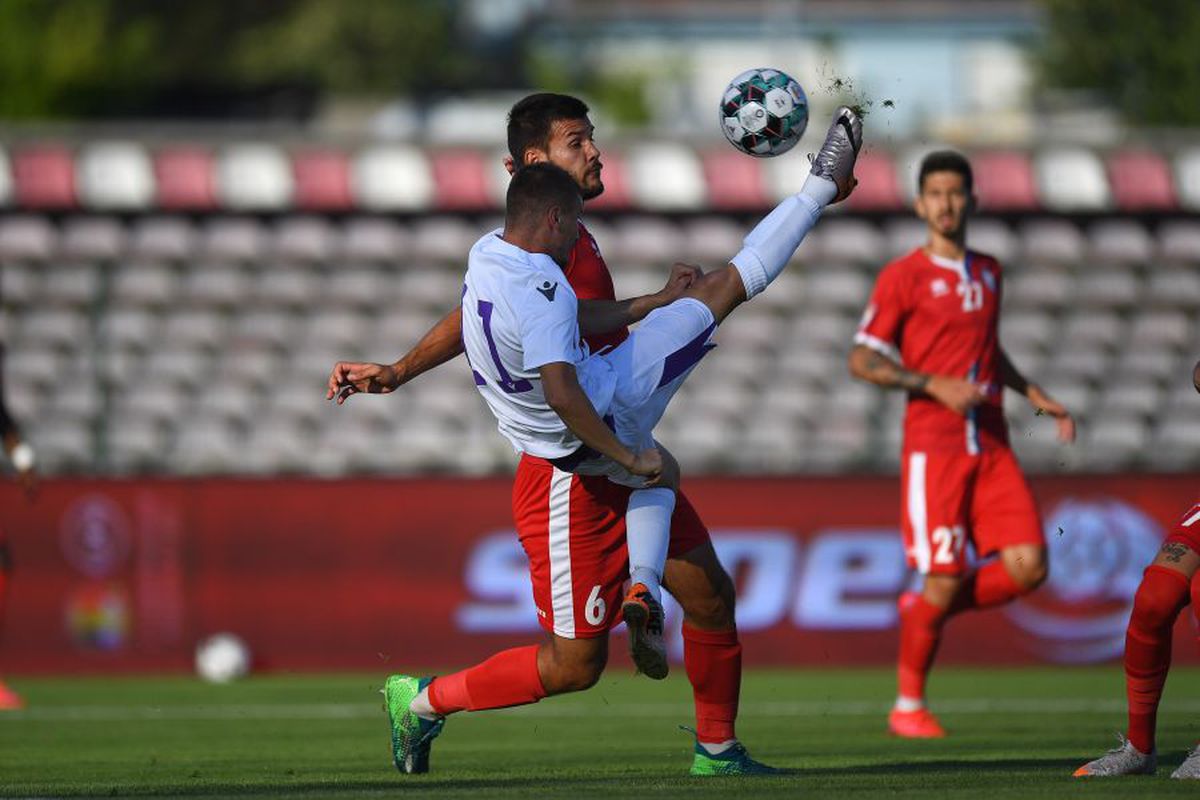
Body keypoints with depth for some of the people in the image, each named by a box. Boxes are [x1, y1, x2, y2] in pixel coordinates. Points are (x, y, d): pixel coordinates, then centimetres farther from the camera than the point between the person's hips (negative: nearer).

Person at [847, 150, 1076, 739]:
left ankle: (925, 609, 17)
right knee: (943, 579, -7)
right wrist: (935, 386, -16)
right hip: (932, 445, -5)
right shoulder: (903, 276, -3)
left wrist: (1033, 394, 18)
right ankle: (908, 705, 11)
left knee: (1029, 568, -8)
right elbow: (862, 361, -6)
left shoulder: (988, 272, 15)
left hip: (991, 447, 5)